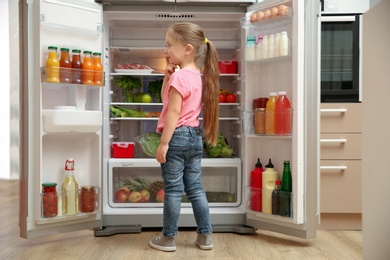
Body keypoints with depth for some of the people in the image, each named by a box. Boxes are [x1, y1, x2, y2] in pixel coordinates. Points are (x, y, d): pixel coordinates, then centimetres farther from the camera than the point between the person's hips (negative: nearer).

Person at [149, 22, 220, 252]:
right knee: (196, 188, 14)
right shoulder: (197, 76, 14)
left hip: (177, 136, -9)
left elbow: (173, 112, -20)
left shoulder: (179, 77, -14)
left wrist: (164, 143, -19)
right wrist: (167, 76, 7)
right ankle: (205, 236, 20)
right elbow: (166, 99, 20)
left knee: (173, 190, 1)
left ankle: (168, 238, 13)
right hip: (195, 136, 9)